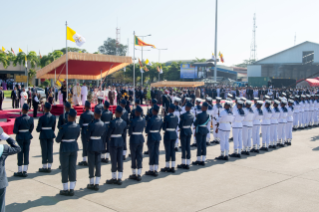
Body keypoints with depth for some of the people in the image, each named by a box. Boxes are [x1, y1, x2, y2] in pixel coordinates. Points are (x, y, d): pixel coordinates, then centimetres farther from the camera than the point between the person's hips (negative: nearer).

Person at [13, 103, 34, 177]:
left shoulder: (18, 119, -18)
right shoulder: (31, 119, -6)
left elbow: (15, 131, -15)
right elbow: (31, 129, 4)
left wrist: (18, 132, 6)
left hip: (20, 137, -4)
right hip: (28, 137, 4)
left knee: (20, 154, 6)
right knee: (26, 154, 9)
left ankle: (20, 171, 13)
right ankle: (25, 171, 13)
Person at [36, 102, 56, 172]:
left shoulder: (42, 118, -16)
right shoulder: (53, 117, -1)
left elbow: (38, 129, -12)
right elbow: (54, 127, 7)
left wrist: (39, 130, 10)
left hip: (43, 136, -4)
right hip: (50, 135, 5)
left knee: (44, 151, 4)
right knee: (50, 151, 8)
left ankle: (44, 167, 12)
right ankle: (49, 167, 13)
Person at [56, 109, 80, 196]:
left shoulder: (64, 127, -20)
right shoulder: (77, 126, -3)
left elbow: (57, 140, -11)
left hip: (64, 149, -5)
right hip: (74, 148, 5)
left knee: (65, 169, 6)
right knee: (73, 168, 9)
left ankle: (66, 189, 15)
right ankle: (72, 189, 12)